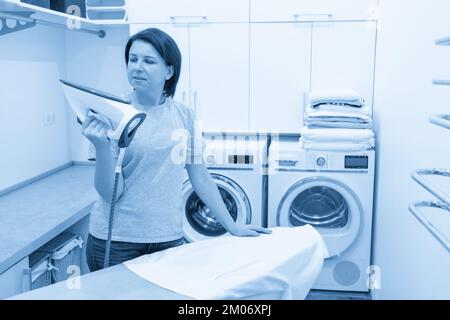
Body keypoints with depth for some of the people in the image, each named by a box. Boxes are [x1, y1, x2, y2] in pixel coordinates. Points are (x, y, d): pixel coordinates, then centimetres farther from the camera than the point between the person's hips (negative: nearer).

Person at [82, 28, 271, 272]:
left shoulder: (184, 116, -1)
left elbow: (201, 178, 7)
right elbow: (110, 193, -12)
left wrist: (233, 227, 8)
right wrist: (102, 146, -28)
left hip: (168, 238, 2)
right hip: (116, 241, -2)